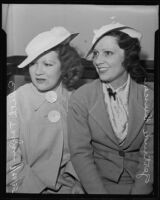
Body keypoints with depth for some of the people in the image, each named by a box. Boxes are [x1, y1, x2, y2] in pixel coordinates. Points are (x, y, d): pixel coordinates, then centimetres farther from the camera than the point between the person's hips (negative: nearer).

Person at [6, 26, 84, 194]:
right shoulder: (14, 102, -10)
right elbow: (11, 162, -9)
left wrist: (77, 181, -7)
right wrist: (40, 189, -12)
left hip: (66, 185, 2)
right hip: (27, 188, -2)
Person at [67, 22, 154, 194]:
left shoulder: (148, 98, -1)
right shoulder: (81, 98, -4)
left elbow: (149, 154, -2)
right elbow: (80, 153, -6)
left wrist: (140, 191, -14)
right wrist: (100, 192, -15)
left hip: (139, 184, 1)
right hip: (97, 181, -1)